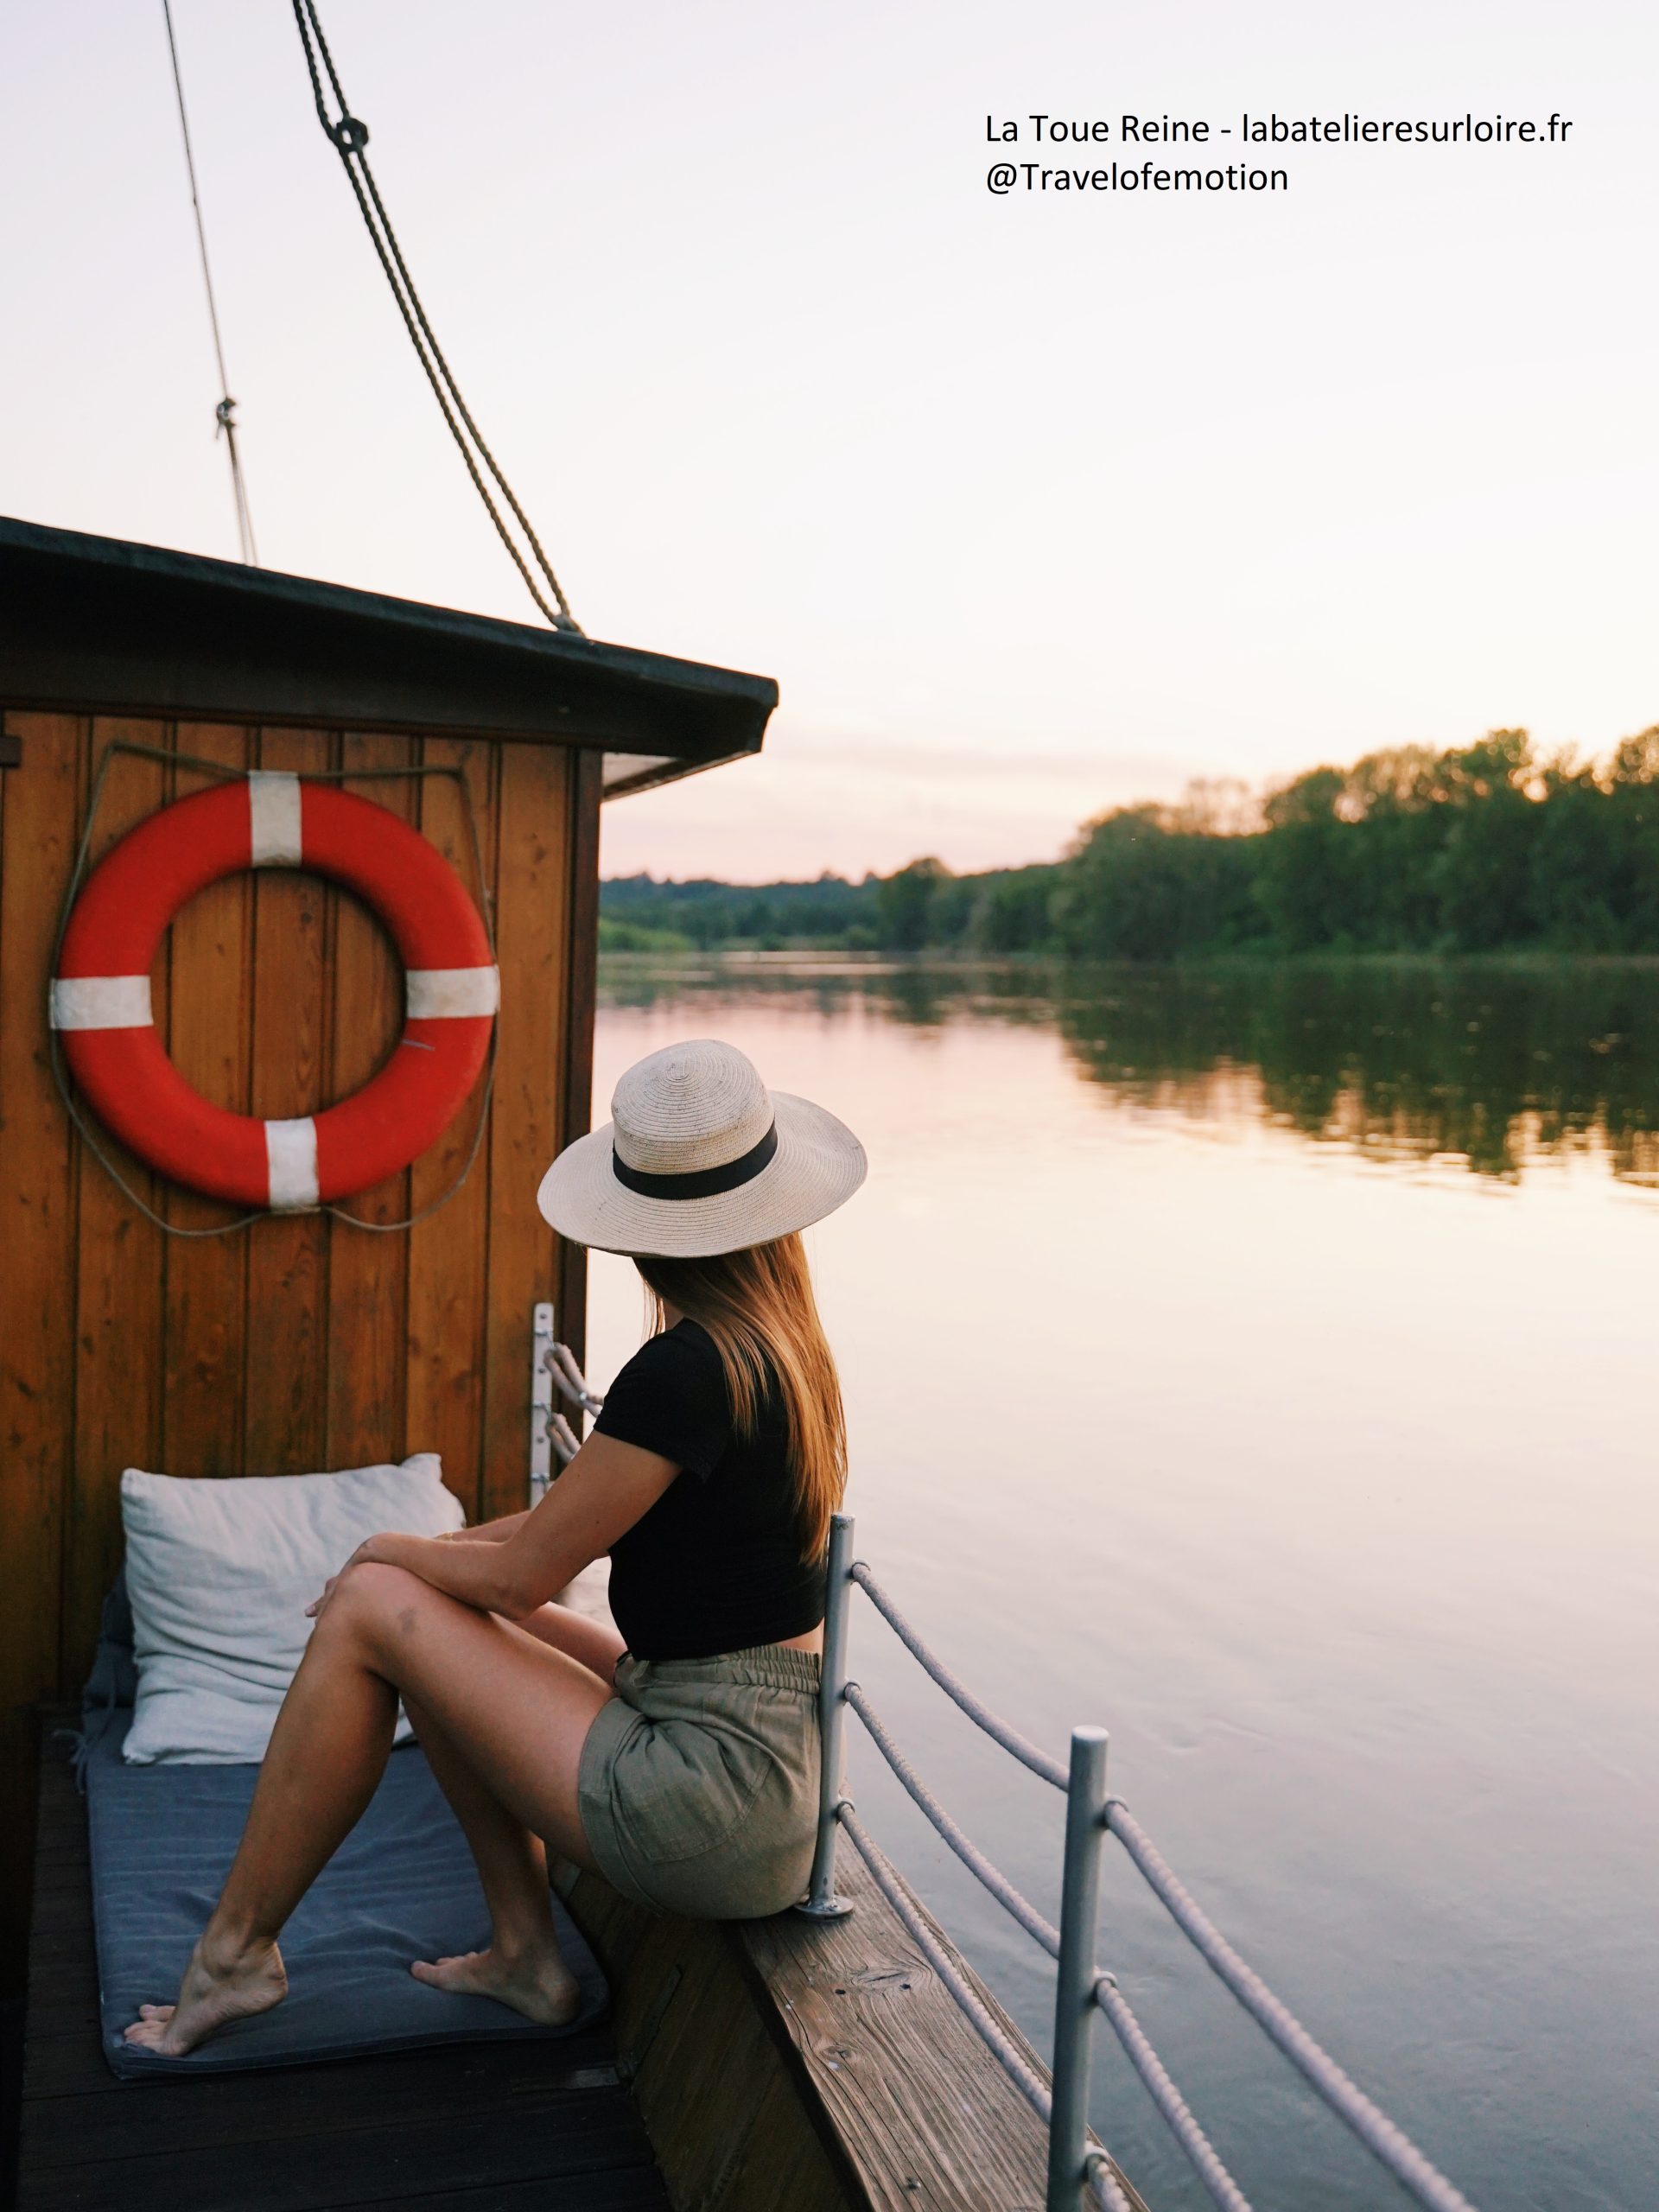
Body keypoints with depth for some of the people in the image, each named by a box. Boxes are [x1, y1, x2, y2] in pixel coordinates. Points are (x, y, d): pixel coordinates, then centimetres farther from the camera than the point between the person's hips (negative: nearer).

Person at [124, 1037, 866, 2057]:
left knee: (369, 1609, -4)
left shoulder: (688, 1370, -21)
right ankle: (526, 1952, 18)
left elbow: (522, 1574, -12)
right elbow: (585, 1516, 16)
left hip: (720, 1792, -9)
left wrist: (387, 1550, 7)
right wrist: (429, 1552, 11)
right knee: (439, 1610, 15)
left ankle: (234, 1953, 12)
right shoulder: (785, 1347, 7)